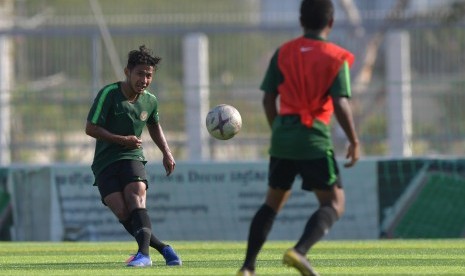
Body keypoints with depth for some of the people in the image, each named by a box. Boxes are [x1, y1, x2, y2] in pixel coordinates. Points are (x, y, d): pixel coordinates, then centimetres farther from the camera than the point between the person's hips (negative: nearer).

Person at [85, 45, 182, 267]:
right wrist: (122, 139, -15)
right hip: (105, 163, -2)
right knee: (122, 212, -18)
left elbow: (154, 126, 28)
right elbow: (90, 128, -11)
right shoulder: (109, 94, -10)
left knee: (136, 203, -25)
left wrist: (166, 152, 18)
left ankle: (143, 253, -39)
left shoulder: (150, 101, 5)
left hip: (132, 158, 2)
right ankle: (163, 249, -8)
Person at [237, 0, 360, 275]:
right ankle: (300, 251, -24)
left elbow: (268, 100, 8)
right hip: (315, 139, -5)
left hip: (283, 138, 5)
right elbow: (340, 103, -12)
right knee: (334, 203, 1)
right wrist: (354, 141, -4)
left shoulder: (283, 53, 9)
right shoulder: (336, 57, -3)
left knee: (273, 201, 18)